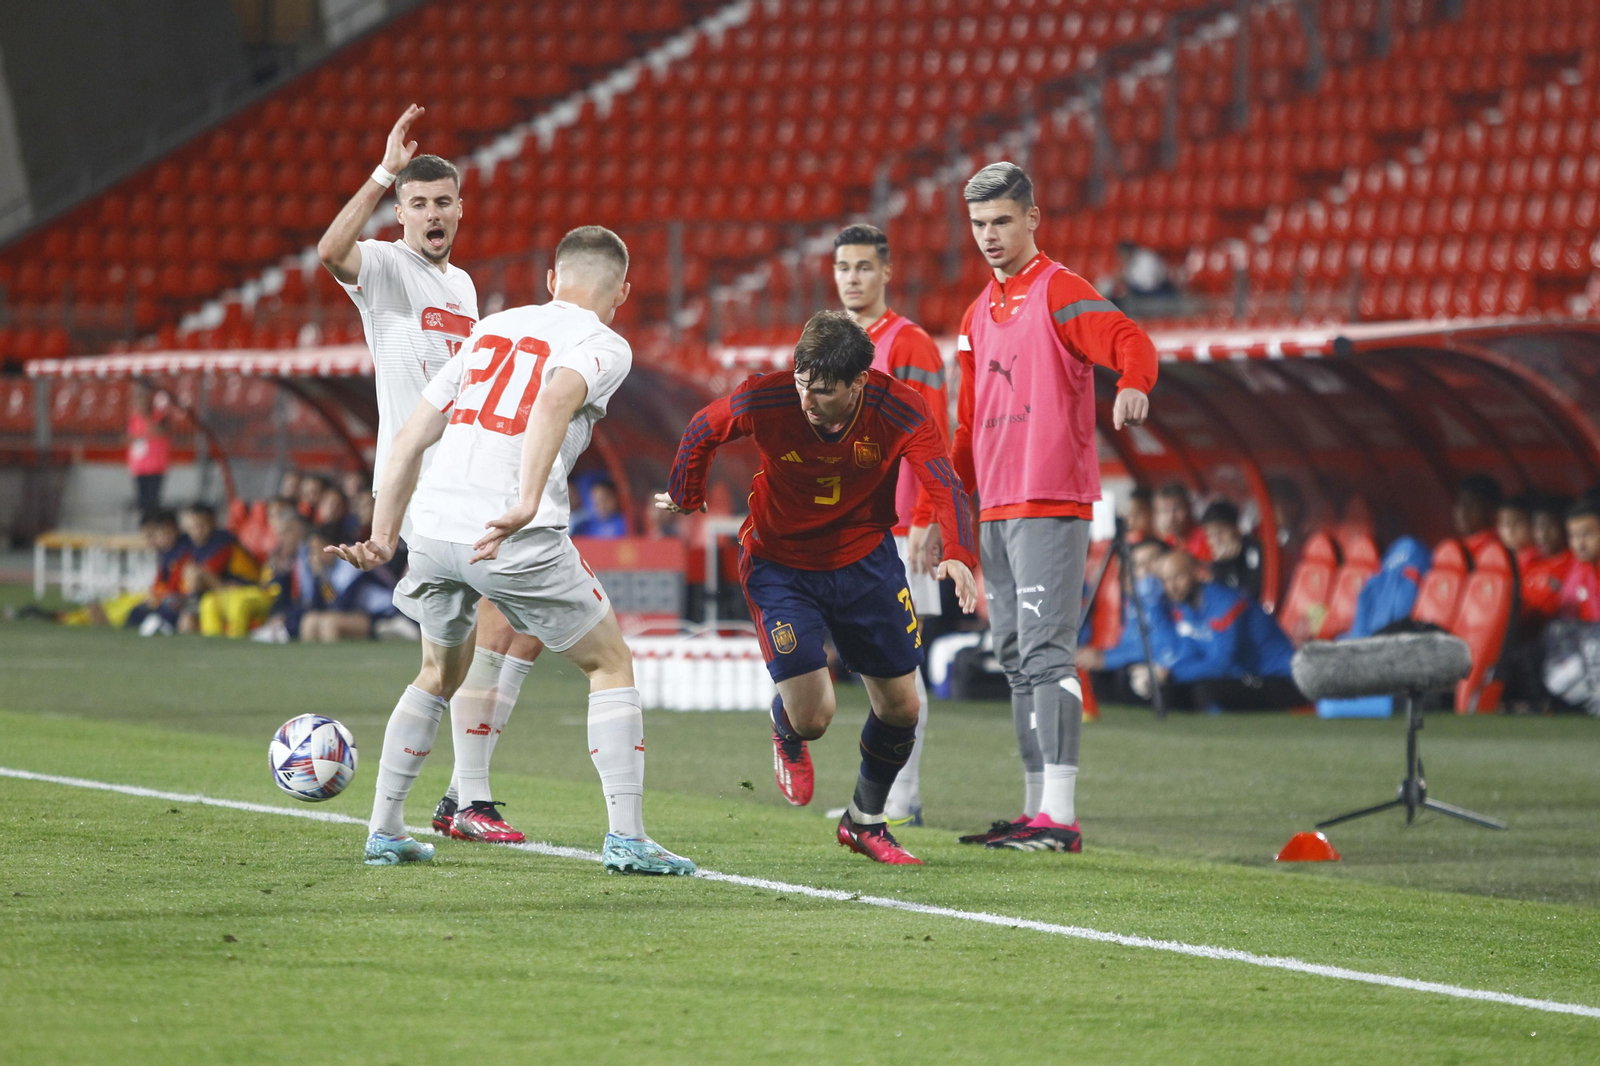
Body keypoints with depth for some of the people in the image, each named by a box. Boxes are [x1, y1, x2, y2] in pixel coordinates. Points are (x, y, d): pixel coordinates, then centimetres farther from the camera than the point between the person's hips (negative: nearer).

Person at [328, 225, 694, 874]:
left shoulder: (492, 328, 22)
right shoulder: (604, 345, 4)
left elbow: (410, 439, 21)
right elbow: (555, 399, -19)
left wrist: (383, 537, 26)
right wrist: (526, 504, -29)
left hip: (431, 528, 6)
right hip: (518, 540, -6)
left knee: (440, 672, 28)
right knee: (610, 665, 11)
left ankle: (384, 830, 28)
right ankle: (626, 838, 3)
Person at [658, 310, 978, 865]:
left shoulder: (899, 410, -24)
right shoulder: (765, 400, -26)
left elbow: (945, 487, -33)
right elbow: (702, 430, -5)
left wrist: (959, 556, -51)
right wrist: (685, 498, 11)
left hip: (866, 559, 2)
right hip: (779, 564, -2)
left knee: (900, 707, 6)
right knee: (812, 716, -12)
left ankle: (865, 820, 33)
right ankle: (786, 735, 30)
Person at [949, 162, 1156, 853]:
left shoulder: (1057, 291, -5)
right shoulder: (980, 314, 21)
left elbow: (1127, 339, -23)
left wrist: (1133, 384, -44)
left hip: (1050, 505, -9)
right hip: (995, 510, 9)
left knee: (1045, 654, -15)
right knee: (1015, 661, 10)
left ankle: (1060, 815, -19)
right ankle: (1036, 810, 15)